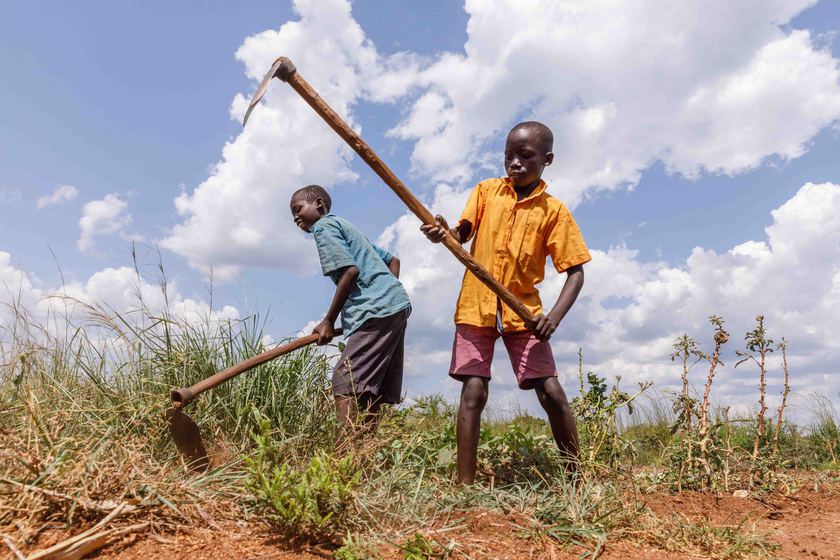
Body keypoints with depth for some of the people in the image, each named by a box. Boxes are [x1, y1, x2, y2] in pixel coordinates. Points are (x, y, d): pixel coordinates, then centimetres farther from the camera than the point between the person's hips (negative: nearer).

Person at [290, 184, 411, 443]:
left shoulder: (323, 225, 2)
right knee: (369, 391, 8)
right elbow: (393, 259, 29)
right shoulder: (346, 226, 29)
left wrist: (329, 321, -7)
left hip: (377, 310, -10)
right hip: (395, 305, 10)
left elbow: (350, 270, -13)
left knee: (344, 384, -13)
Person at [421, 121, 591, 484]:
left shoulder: (554, 211, 0)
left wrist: (554, 316, -17)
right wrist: (442, 234, -29)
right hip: (476, 306, 0)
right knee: (473, 392, -4)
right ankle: (465, 485, 3)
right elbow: (462, 235, -4)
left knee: (551, 392, -5)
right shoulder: (486, 191, 5)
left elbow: (575, 272, -2)